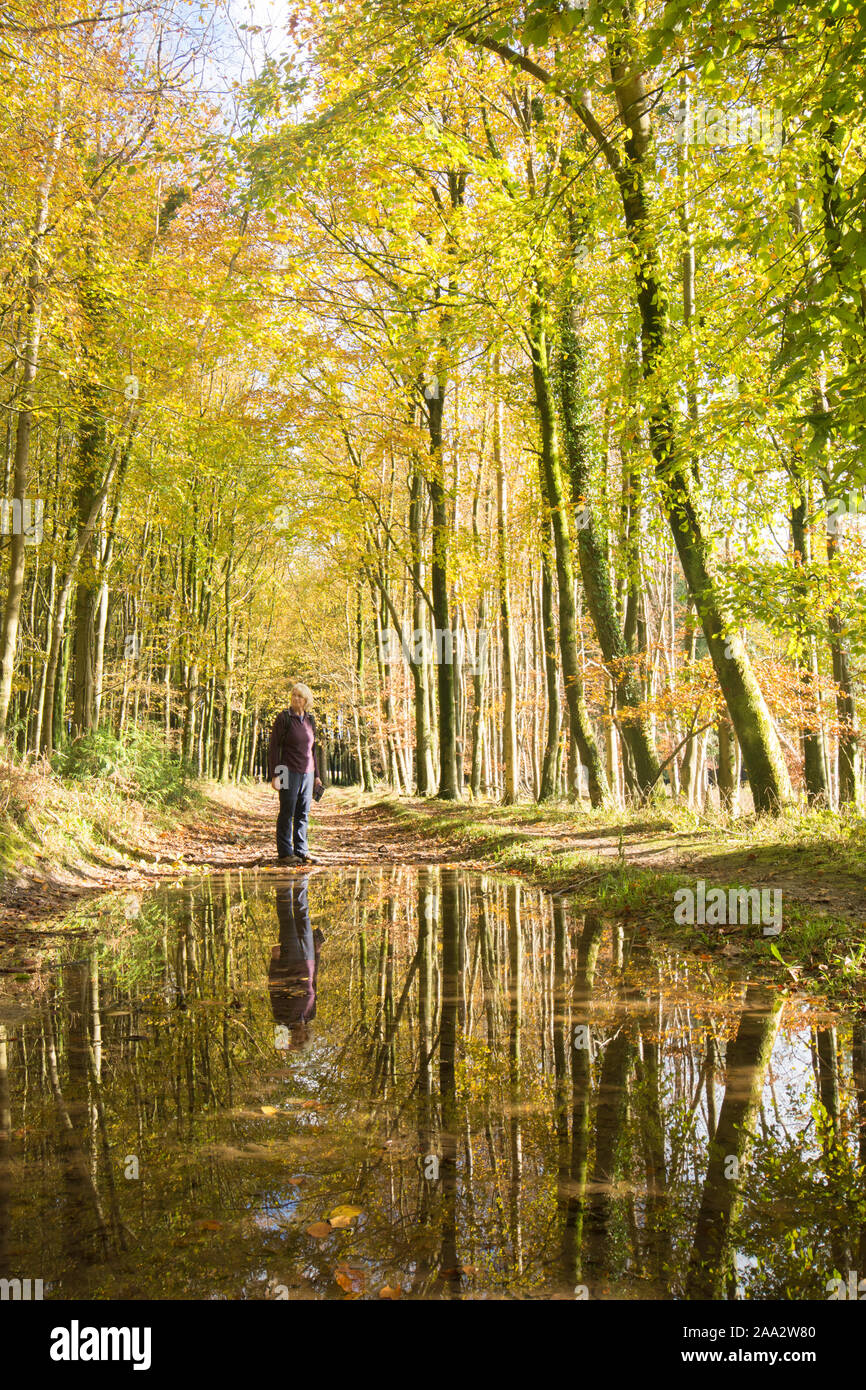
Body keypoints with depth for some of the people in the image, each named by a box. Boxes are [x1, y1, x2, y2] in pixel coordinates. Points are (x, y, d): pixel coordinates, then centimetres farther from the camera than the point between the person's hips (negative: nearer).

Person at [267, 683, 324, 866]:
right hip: (289, 772, -5)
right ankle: (284, 853, 5)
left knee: (303, 814, 9)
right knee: (287, 813, -1)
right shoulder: (283, 718, -5)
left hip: (307, 773, 5)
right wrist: (274, 774, -13)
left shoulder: (310, 720, 11)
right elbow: (273, 746, -7)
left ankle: (301, 851, 16)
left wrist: (317, 775, 18)